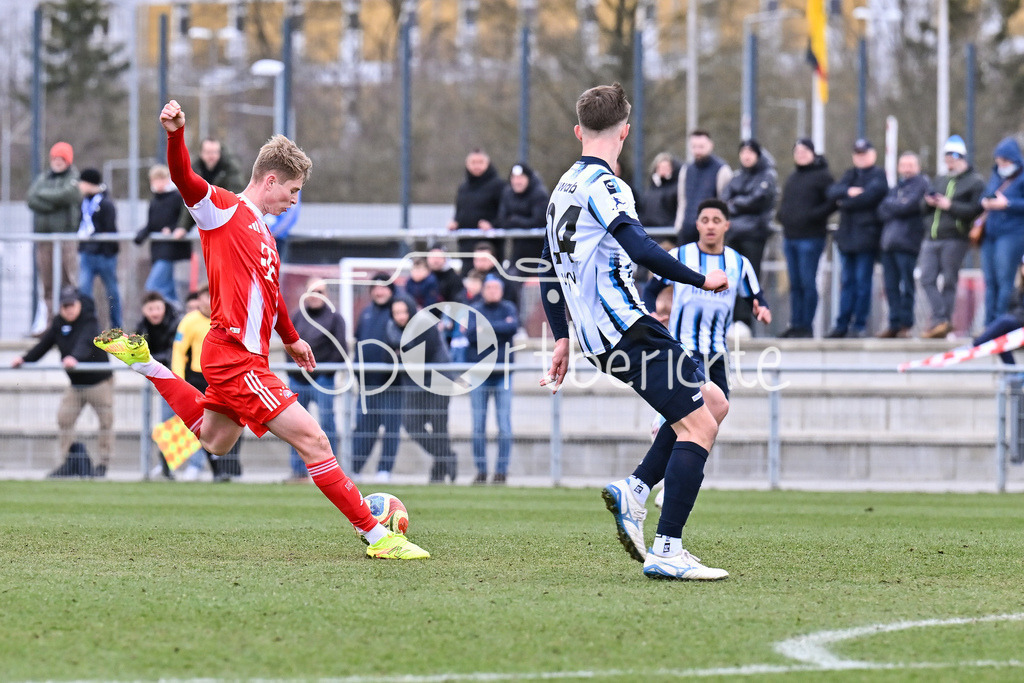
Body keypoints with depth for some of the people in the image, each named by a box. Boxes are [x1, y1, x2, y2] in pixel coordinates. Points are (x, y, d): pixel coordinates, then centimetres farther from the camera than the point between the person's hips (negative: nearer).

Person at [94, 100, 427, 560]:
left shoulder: (262, 234, 18)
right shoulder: (223, 209, -8)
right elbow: (184, 178, -25)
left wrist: (291, 339, 45)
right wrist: (175, 134, -44)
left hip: (248, 356, 10)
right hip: (234, 358, -10)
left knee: (214, 441, 30)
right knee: (312, 439, -11)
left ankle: (143, 363, 36)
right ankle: (375, 536, -10)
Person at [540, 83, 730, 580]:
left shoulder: (563, 188, 18)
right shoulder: (602, 184, -11)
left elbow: (550, 273, 24)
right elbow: (641, 249, -24)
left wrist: (561, 338, 28)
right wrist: (701, 280, -13)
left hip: (594, 332, 10)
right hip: (626, 329, -10)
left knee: (712, 402, 16)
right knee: (698, 424, -10)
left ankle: (634, 491, 5)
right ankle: (666, 552, -16)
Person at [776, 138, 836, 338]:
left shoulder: (822, 175, -6)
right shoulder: (792, 177, 18)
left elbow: (833, 202, -12)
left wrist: (813, 216, -19)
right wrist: (781, 215, 8)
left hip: (811, 237, -8)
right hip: (790, 236, 8)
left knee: (808, 283, -6)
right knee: (795, 284, 9)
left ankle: (807, 326, -3)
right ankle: (795, 325, 12)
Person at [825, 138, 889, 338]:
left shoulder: (878, 176, 0)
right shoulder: (850, 175, 19)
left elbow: (869, 196, -17)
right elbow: (832, 192, 5)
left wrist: (844, 203, -5)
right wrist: (848, 192, -15)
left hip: (866, 236, -6)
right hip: (847, 236, 6)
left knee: (862, 282, -4)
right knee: (847, 282, 8)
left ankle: (859, 324, -1)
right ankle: (842, 324, 9)